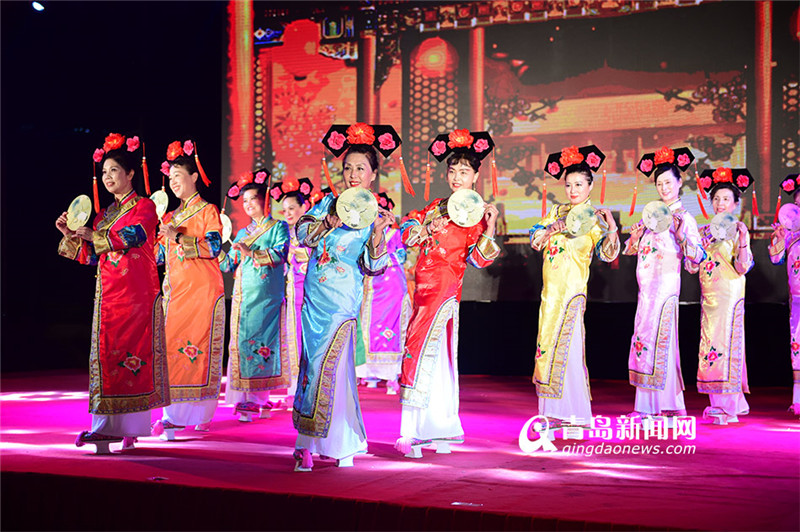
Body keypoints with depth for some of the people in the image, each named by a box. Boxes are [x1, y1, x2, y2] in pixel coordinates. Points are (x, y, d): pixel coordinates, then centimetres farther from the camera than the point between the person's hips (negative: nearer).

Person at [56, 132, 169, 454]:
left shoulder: (144, 207, 1)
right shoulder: (104, 214, 19)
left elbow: (129, 237, -16)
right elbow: (91, 256, 17)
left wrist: (90, 234, -11)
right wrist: (70, 235, 3)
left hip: (136, 293, -6)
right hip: (108, 293, 6)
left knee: (132, 353, -8)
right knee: (105, 354, -2)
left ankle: (130, 426, -5)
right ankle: (107, 426, -1)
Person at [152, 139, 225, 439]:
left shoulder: (208, 211, 2)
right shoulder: (170, 217, 19)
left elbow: (214, 247, -12)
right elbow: (158, 256, 18)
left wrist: (180, 238, -18)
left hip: (202, 290, -6)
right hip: (175, 290, 6)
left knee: (196, 347, -9)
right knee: (172, 347, -2)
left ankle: (200, 413, -10)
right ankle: (175, 413, -1)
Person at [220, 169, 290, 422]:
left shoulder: (278, 227, 5)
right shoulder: (242, 233, 22)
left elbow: (280, 254, -12)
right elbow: (228, 264, 18)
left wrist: (252, 253, -18)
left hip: (266, 296, -5)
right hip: (243, 296, 5)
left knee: (260, 339, -10)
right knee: (241, 341, -2)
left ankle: (258, 397, -8)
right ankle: (245, 397, 1)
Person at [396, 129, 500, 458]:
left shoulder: (477, 214, -1)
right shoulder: (436, 206, 16)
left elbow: (478, 258, -6)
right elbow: (408, 233, 15)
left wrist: (489, 228, -18)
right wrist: (425, 227, -4)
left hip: (446, 286, -6)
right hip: (425, 283, 6)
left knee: (419, 348, -14)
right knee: (437, 353, 9)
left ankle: (412, 431, -14)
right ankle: (441, 429, 17)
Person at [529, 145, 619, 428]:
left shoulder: (594, 218, -3)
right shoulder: (557, 212, 14)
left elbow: (607, 253, -13)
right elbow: (535, 238, 9)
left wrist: (611, 227, -28)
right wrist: (552, 229, -8)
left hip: (573, 288, -6)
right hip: (551, 287, 6)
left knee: (566, 344, -10)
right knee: (549, 343, 6)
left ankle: (576, 414, -4)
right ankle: (556, 413, 14)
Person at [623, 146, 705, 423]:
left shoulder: (684, 218, -2)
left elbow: (696, 256, -11)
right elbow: (632, 249, 20)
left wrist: (680, 235, -25)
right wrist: (635, 238, -1)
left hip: (666, 284, -6)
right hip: (646, 286, 6)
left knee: (660, 340, -8)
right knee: (643, 339, 5)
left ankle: (668, 407, -2)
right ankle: (647, 406, 11)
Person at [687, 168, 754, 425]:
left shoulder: (738, 231, -2)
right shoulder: (704, 231, 12)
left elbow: (743, 267, -10)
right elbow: (692, 266, 8)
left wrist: (743, 240, -22)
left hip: (730, 293, -5)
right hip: (709, 295, 5)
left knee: (726, 341, -8)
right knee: (710, 343, 5)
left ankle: (729, 406, -5)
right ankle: (719, 403, 13)